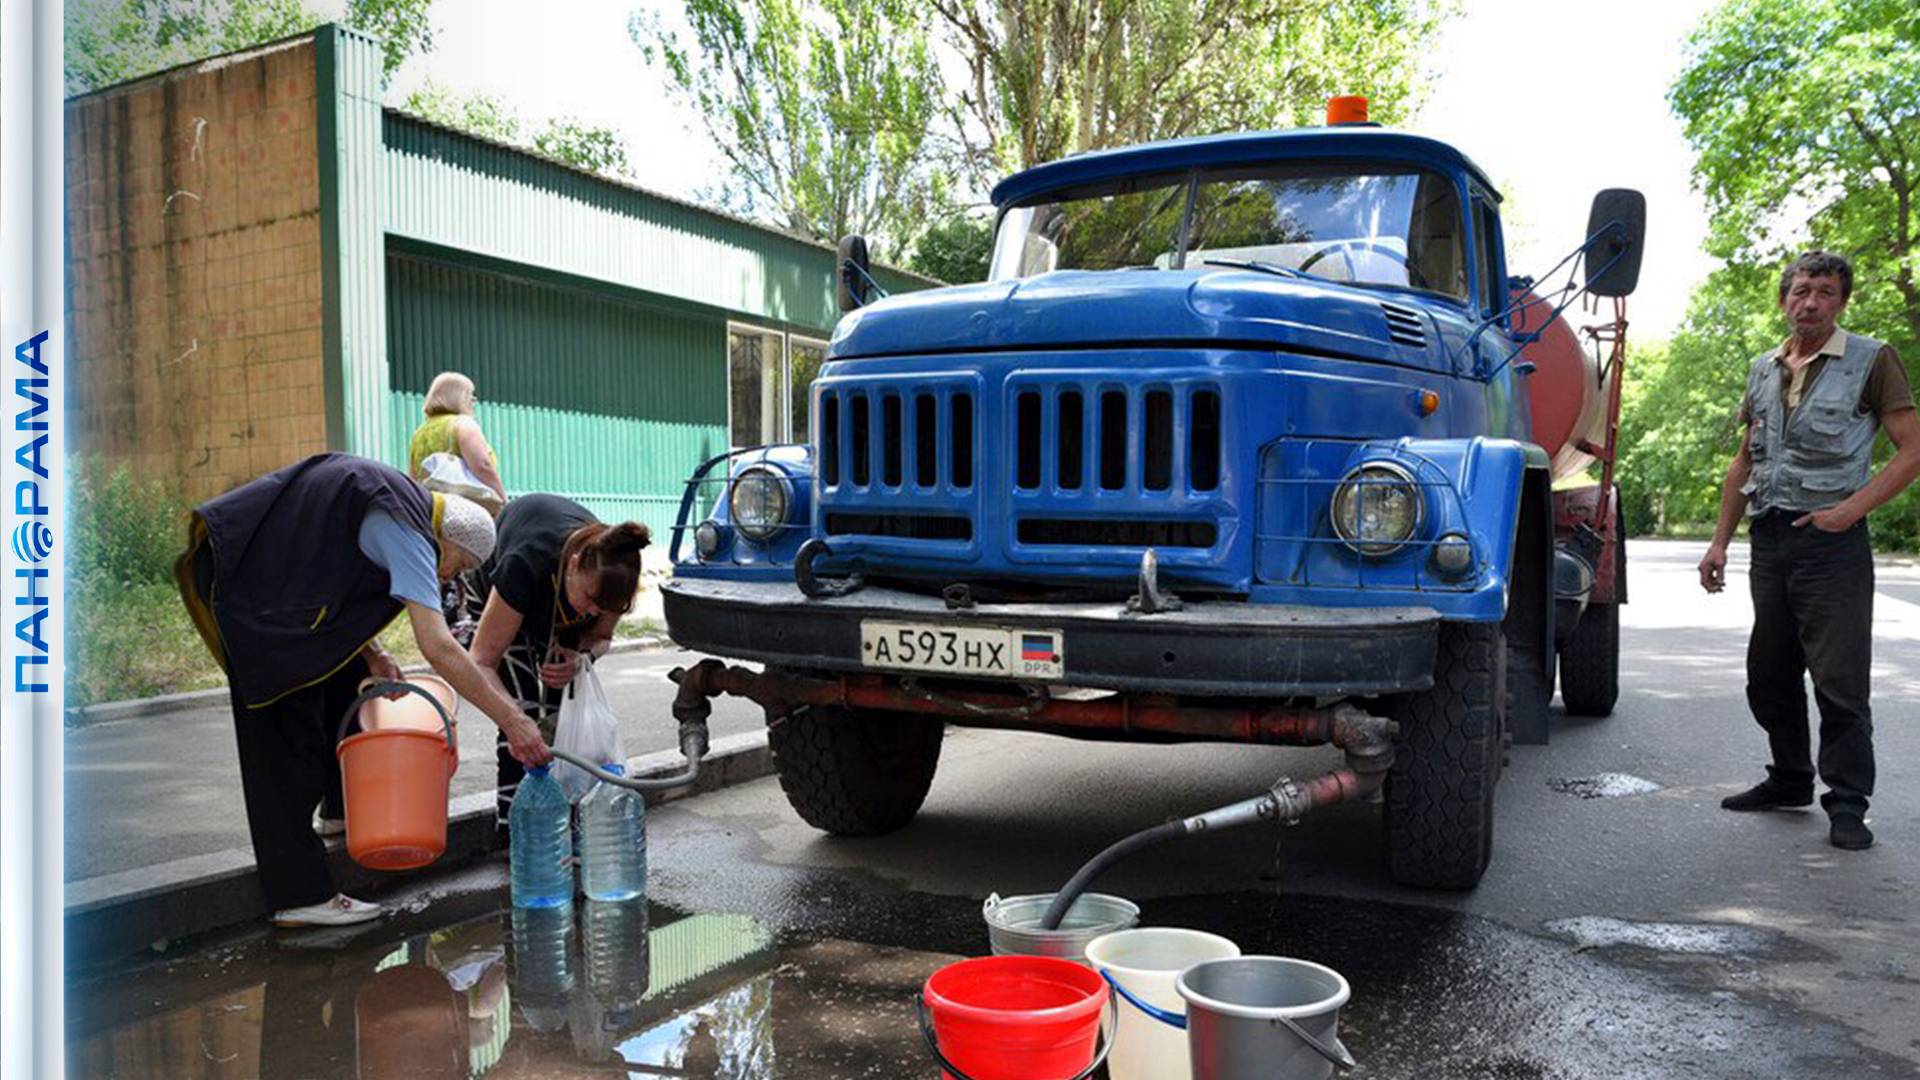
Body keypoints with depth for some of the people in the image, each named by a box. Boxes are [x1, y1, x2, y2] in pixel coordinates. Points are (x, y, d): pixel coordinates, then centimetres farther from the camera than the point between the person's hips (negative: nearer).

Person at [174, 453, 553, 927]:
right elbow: (438, 647, -26)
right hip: (250, 588, -10)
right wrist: (513, 720, -27)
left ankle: (342, 805, 37)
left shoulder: (395, 499, 11)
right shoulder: (406, 531, -17)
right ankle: (298, 896, -2)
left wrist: (369, 653, 5)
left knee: (343, 671, 22)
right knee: (286, 741, -7)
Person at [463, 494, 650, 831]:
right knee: (524, 702, -17)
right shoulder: (525, 565, -45)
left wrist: (582, 658, -34)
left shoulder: (609, 574, -33)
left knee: (563, 703, -7)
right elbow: (481, 660, -41)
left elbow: (600, 636, -11)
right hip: (494, 582, -3)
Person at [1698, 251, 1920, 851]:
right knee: (1769, 675, 13)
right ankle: (1790, 780, 29)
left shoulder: (1870, 361, -2)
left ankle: (1847, 804, 3)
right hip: (1769, 538, 6)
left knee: (1839, 679, -6)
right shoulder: (1762, 369, 14)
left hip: (1831, 540, -6)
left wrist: (1851, 508, -17)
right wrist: (1720, 542, 13)